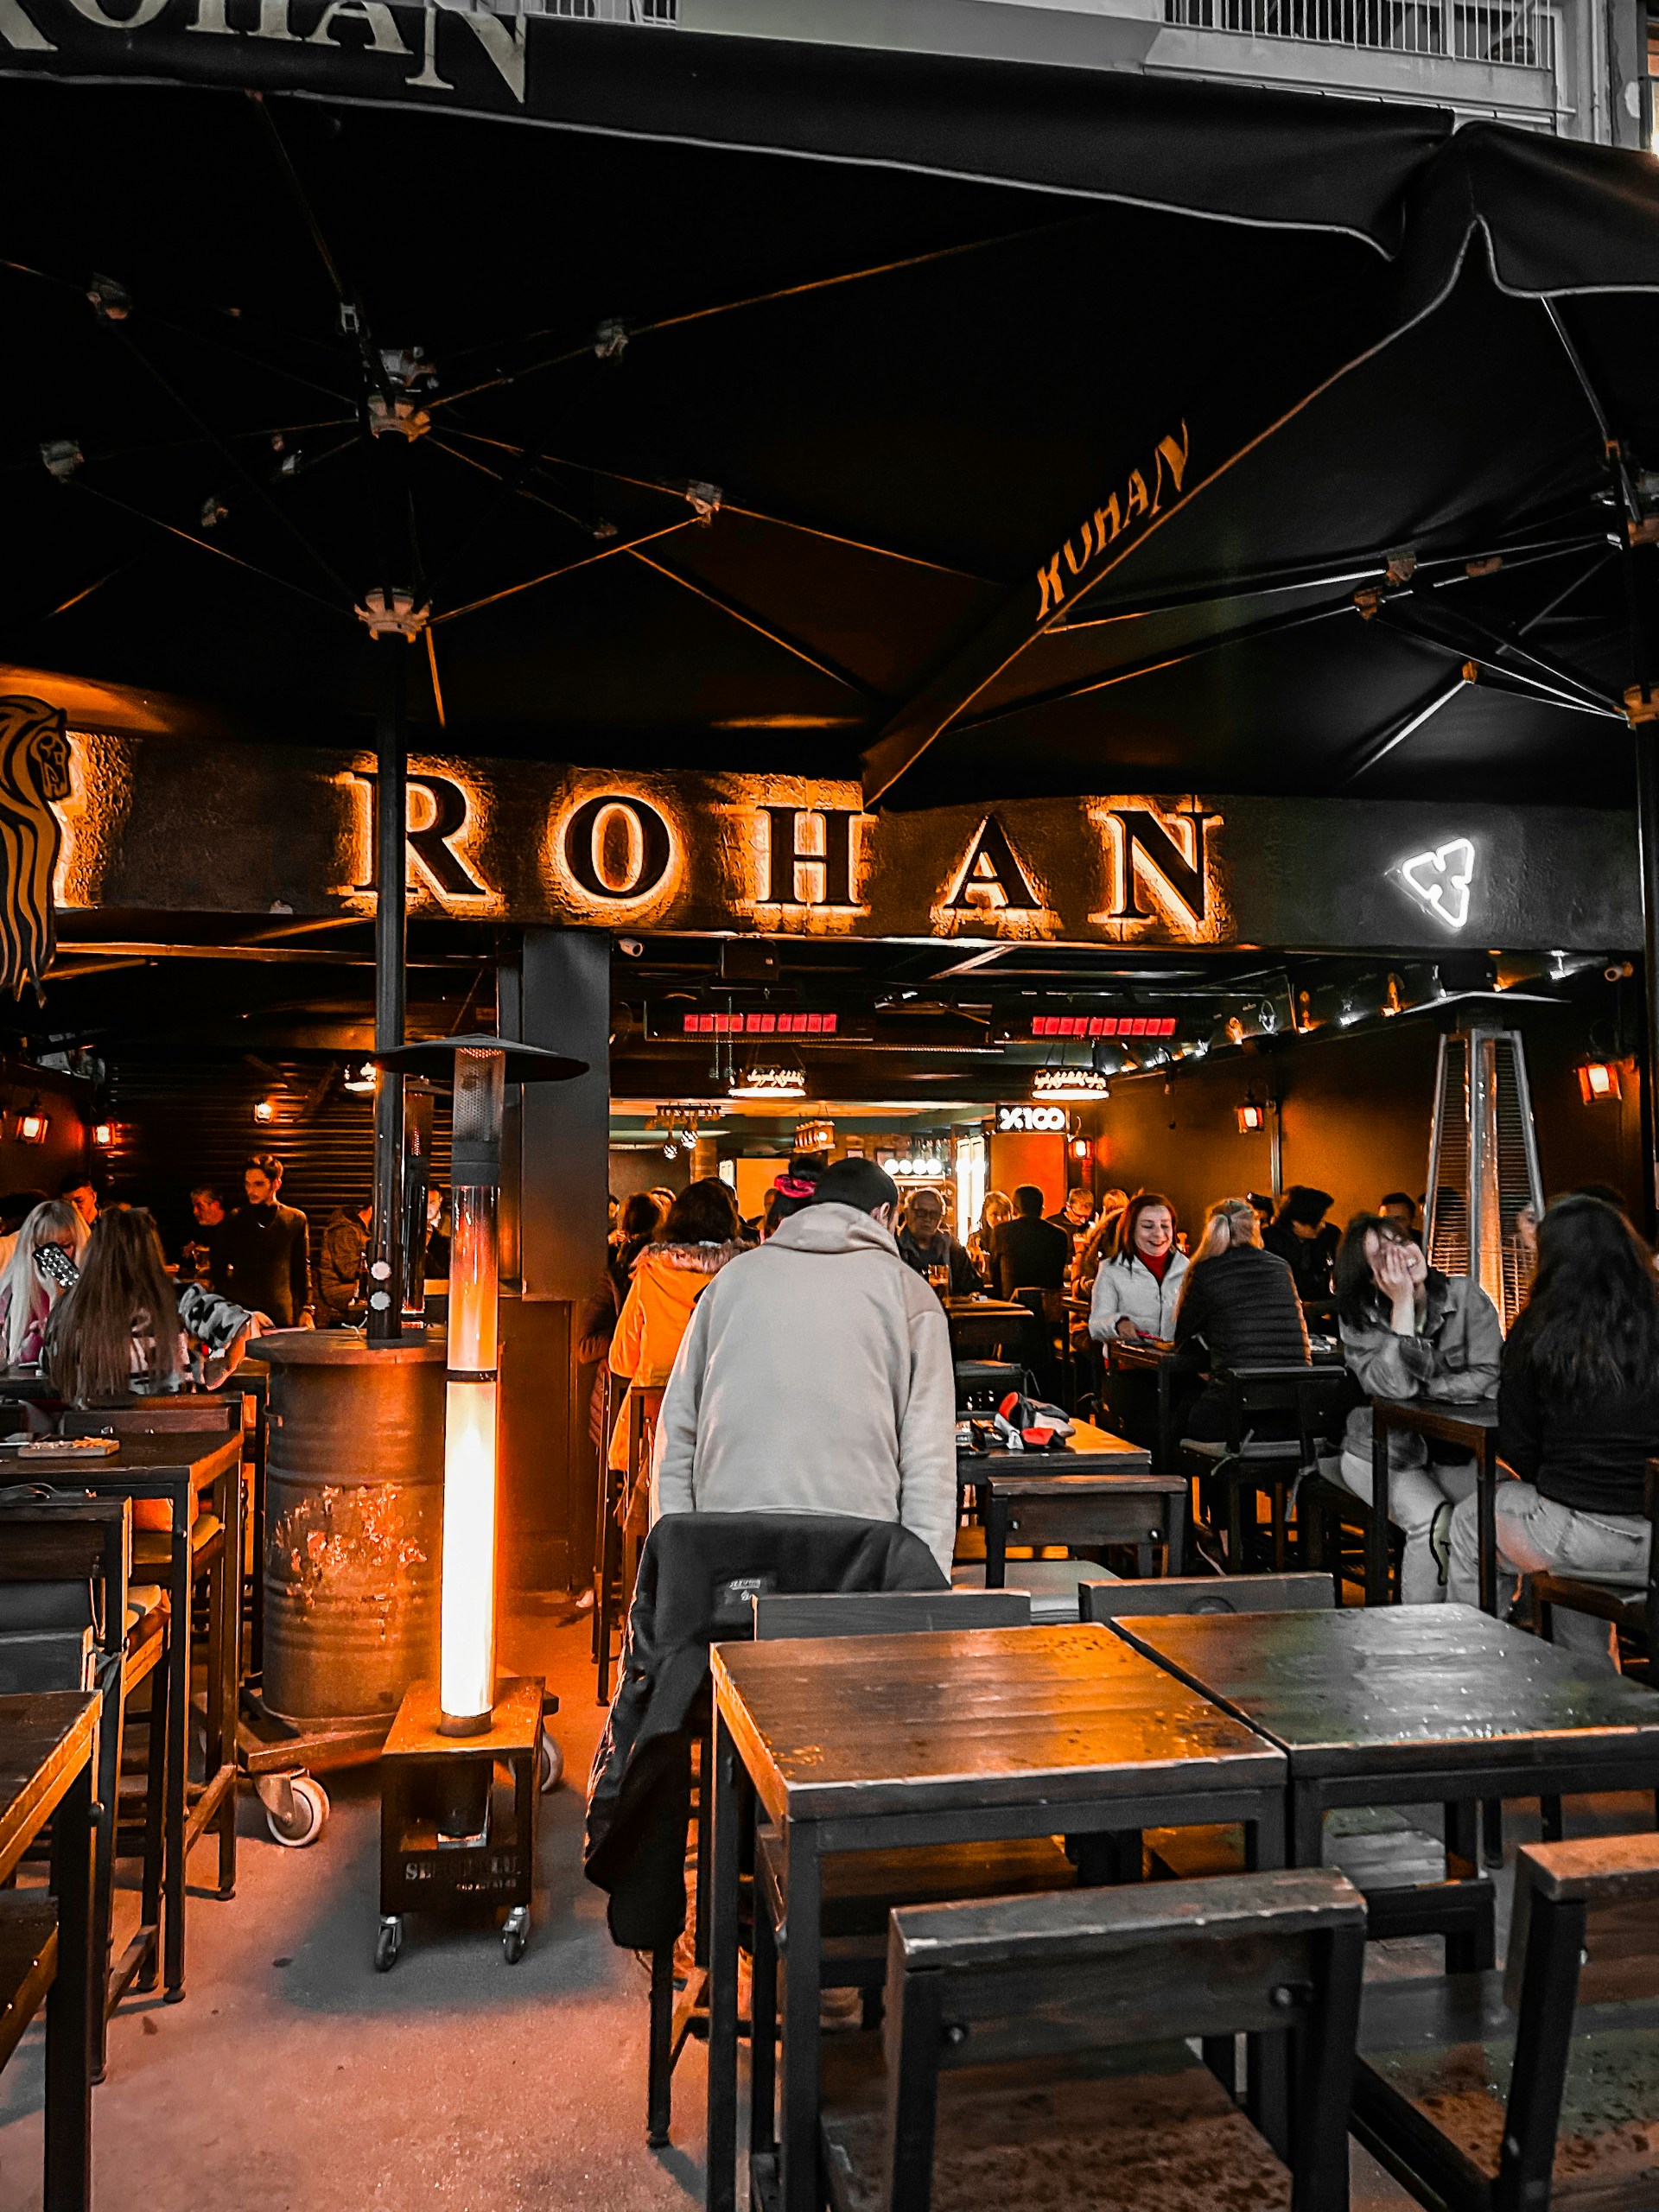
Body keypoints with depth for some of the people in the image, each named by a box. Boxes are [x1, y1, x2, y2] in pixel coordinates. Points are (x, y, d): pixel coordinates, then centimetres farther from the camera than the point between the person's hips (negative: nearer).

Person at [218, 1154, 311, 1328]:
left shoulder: (296, 1219, 7)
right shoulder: (236, 1219, 10)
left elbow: (302, 1268, 10)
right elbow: (221, 1265, 16)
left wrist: (305, 1309, 4)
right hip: (238, 1312, 1)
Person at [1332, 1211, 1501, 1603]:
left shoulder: (1467, 1297, -2)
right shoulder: (1359, 1320, -6)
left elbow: (1487, 1378, -10)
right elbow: (1392, 1387, -22)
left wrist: (1415, 1391, -15)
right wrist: (1403, 1305, -22)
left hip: (1455, 1447, 2)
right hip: (1383, 1452, -2)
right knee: (1433, 1524, -27)